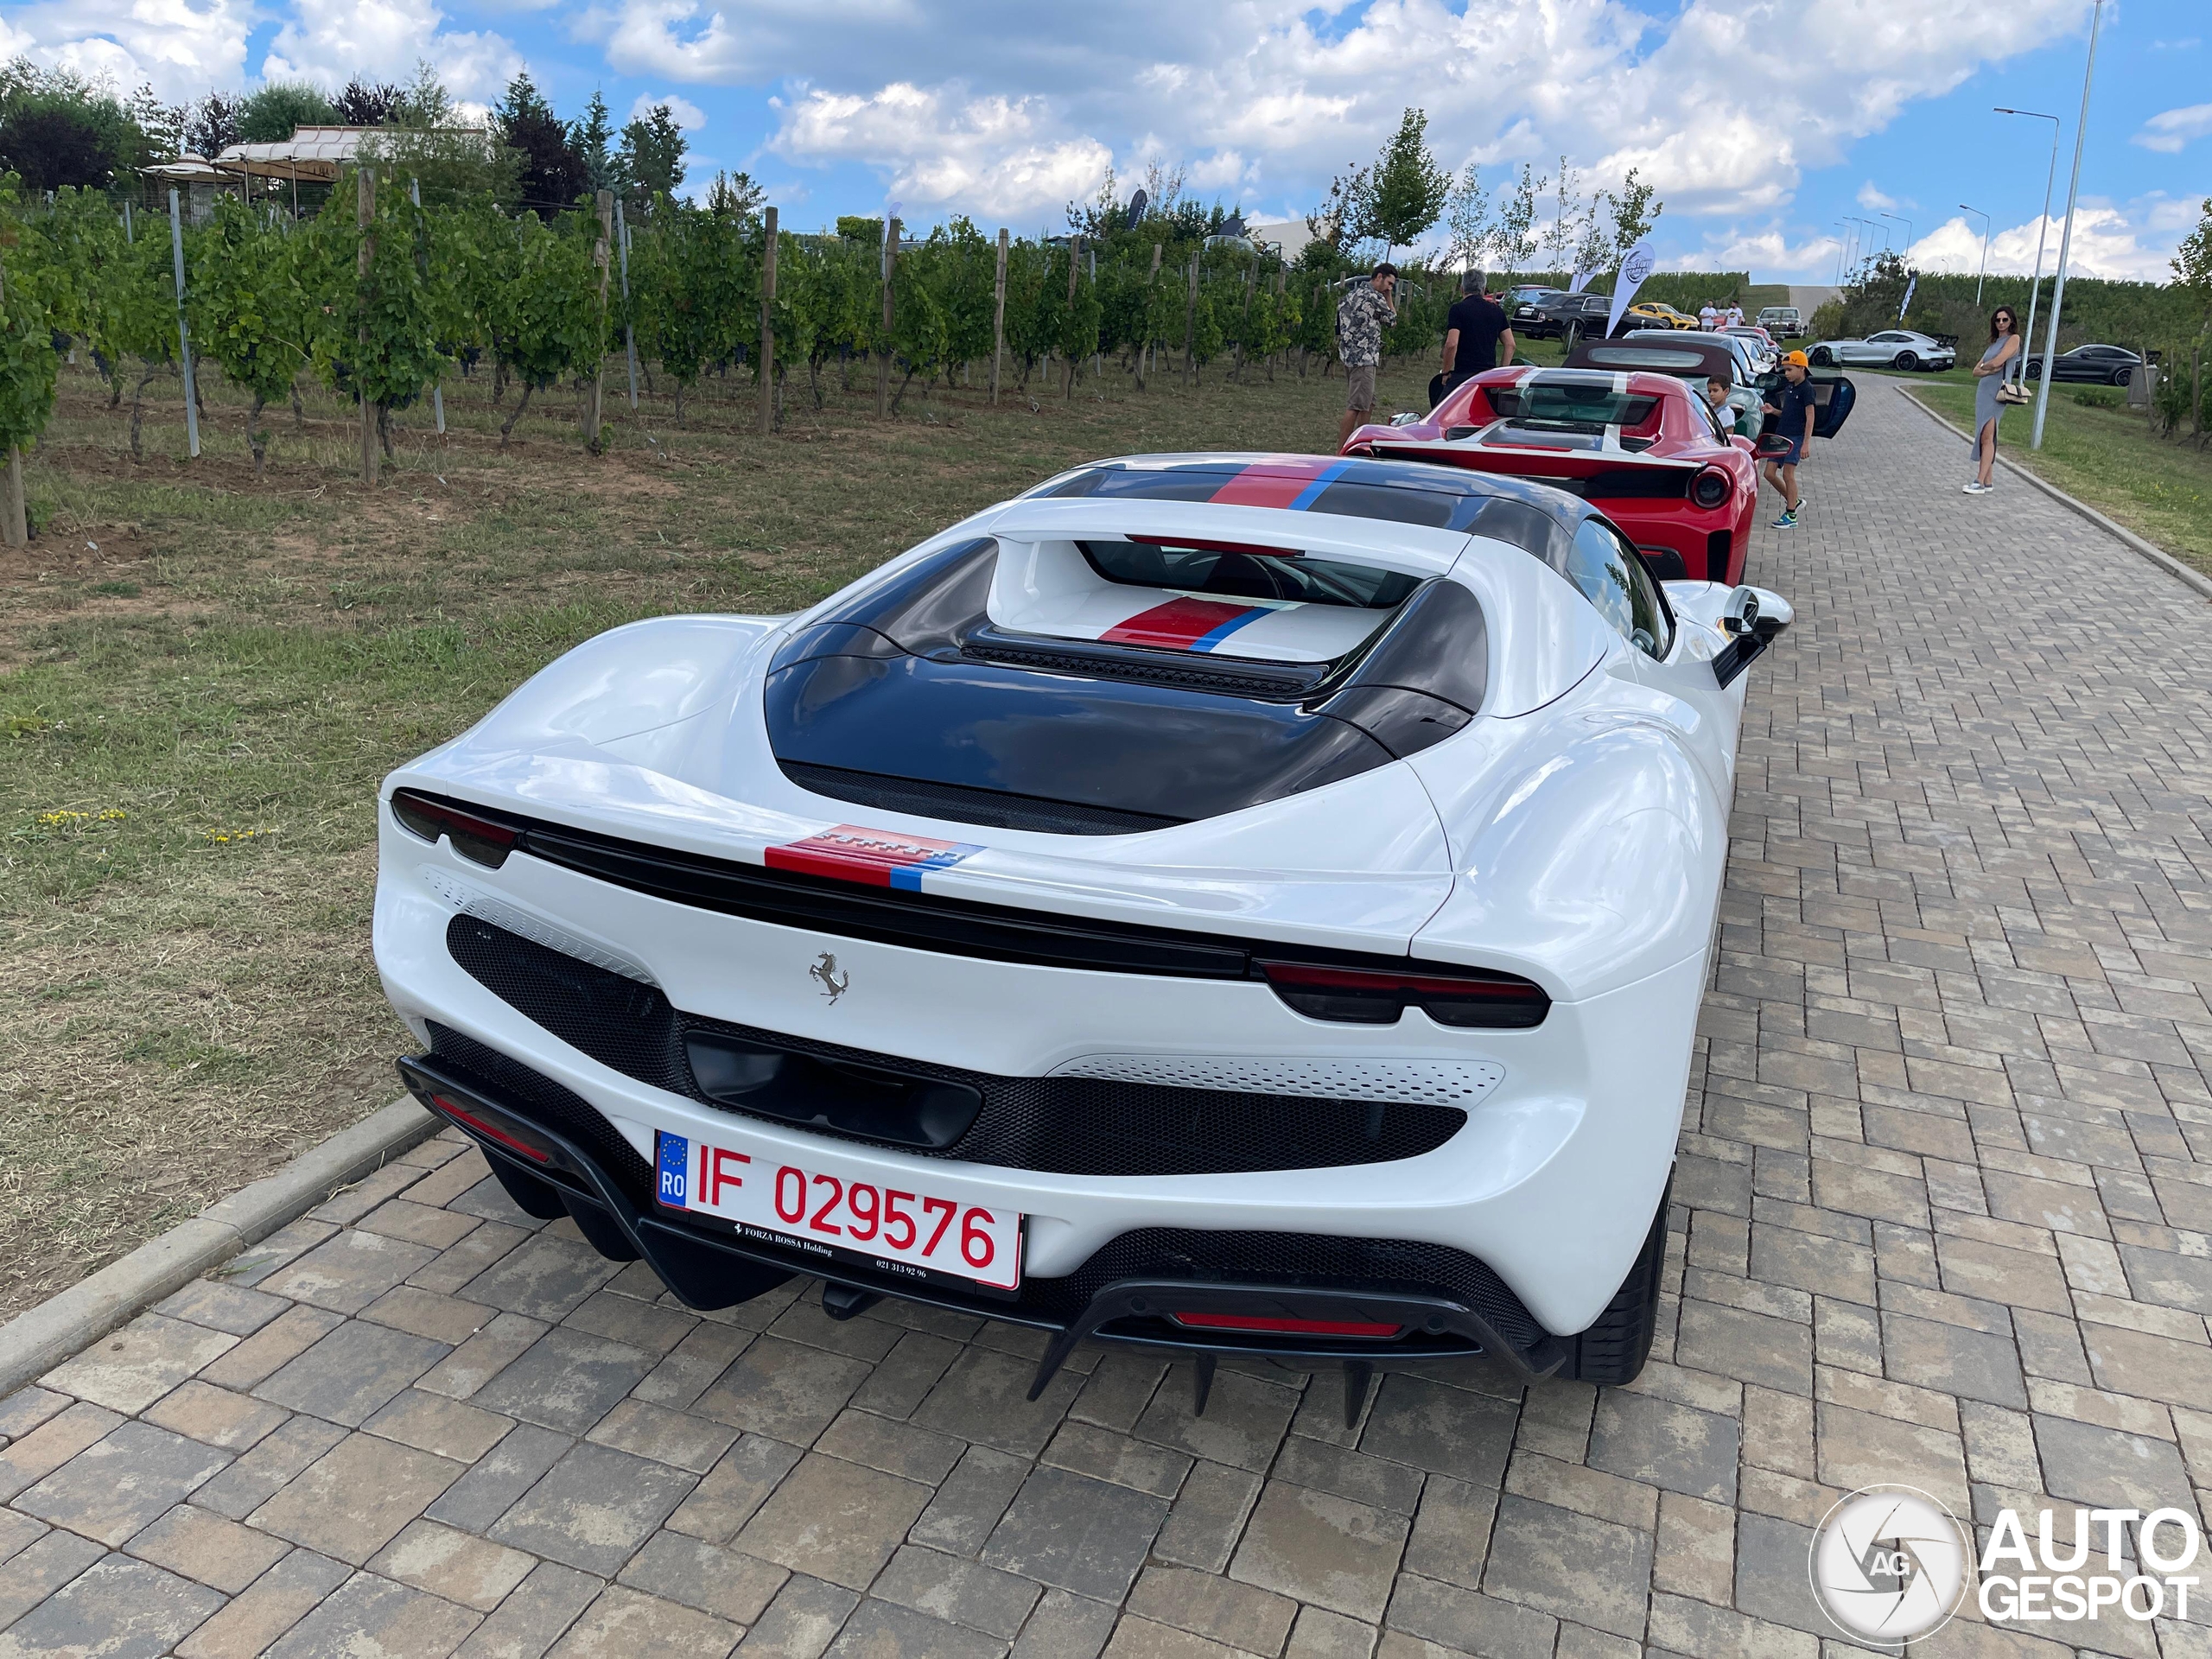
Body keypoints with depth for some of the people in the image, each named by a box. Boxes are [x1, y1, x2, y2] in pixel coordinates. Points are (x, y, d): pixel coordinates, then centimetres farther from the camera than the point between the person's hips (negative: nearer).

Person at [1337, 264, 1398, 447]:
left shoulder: (1352, 293, 17)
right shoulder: (1374, 296, -11)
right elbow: (1392, 319, 2)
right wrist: (1388, 297, 9)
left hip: (1350, 355, 10)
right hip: (1364, 357, -10)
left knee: (1368, 404, 16)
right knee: (1356, 405, -10)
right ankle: (1342, 450, -12)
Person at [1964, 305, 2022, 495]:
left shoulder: (2013, 339, -1)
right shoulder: (1994, 342, 22)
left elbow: (1997, 362, -15)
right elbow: (1976, 371, 15)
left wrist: (1984, 366, 5)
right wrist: (1989, 370, -5)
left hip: (1996, 392, -8)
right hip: (1983, 390, 8)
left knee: (1987, 436, -15)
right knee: (1983, 436, 6)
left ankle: (1980, 482, -20)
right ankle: (1987, 481, 9)